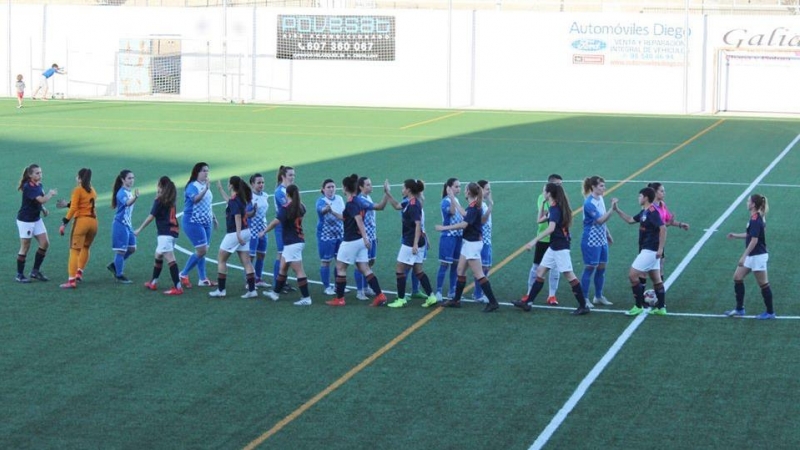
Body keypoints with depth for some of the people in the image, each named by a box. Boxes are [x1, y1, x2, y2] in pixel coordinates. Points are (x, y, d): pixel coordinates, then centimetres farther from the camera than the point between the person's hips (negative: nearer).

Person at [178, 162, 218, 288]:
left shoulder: (205, 186, 14)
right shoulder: (192, 186, -12)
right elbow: (196, 199, -32)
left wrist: (214, 218, 28)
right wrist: (206, 189, -40)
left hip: (206, 222, 8)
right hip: (193, 222, -8)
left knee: (203, 251, 8)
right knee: (201, 250, -13)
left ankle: (203, 279, 12)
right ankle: (183, 274, 0)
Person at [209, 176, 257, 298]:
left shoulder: (233, 199, -14)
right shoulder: (242, 198, 10)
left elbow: (237, 216, -26)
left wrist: (238, 234, -32)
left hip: (234, 233, -8)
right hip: (245, 232, 8)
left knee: (221, 260, 6)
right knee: (246, 262, 5)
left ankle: (221, 290, 7)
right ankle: (252, 290, 0)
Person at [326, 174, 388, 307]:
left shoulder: (350, 203, -17)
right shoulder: (358, 201, 10)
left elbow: (359, 220, -29)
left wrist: (365, 238, -36)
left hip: (350, 241, -8)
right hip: (360, 240, 8)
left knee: (340, 268, 6)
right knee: (365, 269, 7)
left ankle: (339, 299, 12)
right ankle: (380, 296, -1)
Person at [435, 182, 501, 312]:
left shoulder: (474, 207, -20)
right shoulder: (473, 206, 8)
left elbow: (464, 224, -31)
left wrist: (444, 228, -26)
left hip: (473, 243, -10)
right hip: (468, 242, 10)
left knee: (478, 274, -8)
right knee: (460, 270, 14)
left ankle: (493, 302, -6)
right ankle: (456, 300, 22)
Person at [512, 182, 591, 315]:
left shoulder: (555, 208, -18)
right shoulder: (556, 207, 10)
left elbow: (551, 228, -32)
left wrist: (535, 241, -36)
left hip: (560, 247, -10)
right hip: (553, 246, 10)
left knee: (568, 275, -6)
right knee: (540, 271, 10)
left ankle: (583, 306, -1)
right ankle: (527, 302, 14)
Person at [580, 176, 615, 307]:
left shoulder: (600, 199, 7)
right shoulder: (589, 203, -19)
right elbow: (600, 220, -26)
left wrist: (608, 234, 21)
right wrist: (612, 209, -32)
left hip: (602, 240, 8)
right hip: (591, 241, -8)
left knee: (601, 268, 12)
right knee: (590, 268, -2)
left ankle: (598, 297, 22)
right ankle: (584, 298, 7)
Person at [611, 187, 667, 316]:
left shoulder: (652, 212, -17)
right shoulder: (644, 212, 11)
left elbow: (663, 228, -25)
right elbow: (630, 220, 25)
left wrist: (660, 249, -26)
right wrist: (617, 209, 21)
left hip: (650, 251, -10)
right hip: (649, 251, 10)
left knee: (633, 275, -6)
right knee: (656, 279, 11)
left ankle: (639, 306, 0)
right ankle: (661, 308, 15)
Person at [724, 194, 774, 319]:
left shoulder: (755, 220, -22)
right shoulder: (758, 217, 7)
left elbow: (754, 240, -25)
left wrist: (744, 256, -24)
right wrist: (736, 235, 19)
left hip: (758, 256, -10)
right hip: (752, 256, 10)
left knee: (763, 284, 1)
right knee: (737, 277, 12)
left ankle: (770, 312, 12)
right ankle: (739, 309, 17)